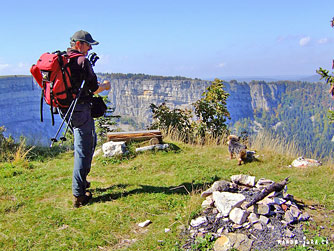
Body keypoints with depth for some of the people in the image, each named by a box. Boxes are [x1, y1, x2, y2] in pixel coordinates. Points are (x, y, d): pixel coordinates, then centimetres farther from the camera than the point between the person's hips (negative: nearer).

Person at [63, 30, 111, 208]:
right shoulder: (82, 61, -13)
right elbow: (93, 89, -14)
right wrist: (105, 86, 8)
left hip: (64, 109, 9)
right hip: (80, 109, -9)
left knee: (89, 141, 24)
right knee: (83, 150, -3)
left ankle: (81, 181, 33)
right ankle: (79, 195, 1)